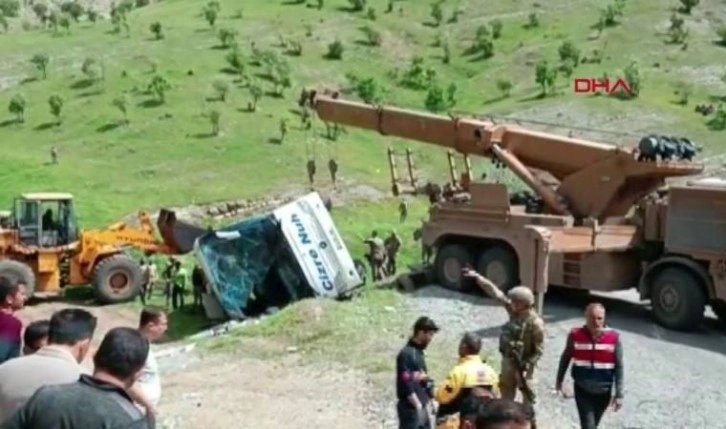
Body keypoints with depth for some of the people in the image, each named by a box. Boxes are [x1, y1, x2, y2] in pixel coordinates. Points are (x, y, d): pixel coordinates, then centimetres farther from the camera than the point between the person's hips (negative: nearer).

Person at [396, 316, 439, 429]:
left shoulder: (419, 353, 12)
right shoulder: (406, 354, -17)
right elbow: (406, 384, -22)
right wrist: (418, 406, -20)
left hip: (421, 408, 9)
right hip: (410, 408, -9)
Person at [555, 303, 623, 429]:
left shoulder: (614, 338, -12)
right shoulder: (576, 335, -11)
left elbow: (619, 367, -7)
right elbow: (566, 358, 5)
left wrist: (619, 394, -10)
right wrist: (559, 380, 14)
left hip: (603, 392, 1)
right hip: (582, 390, -1)